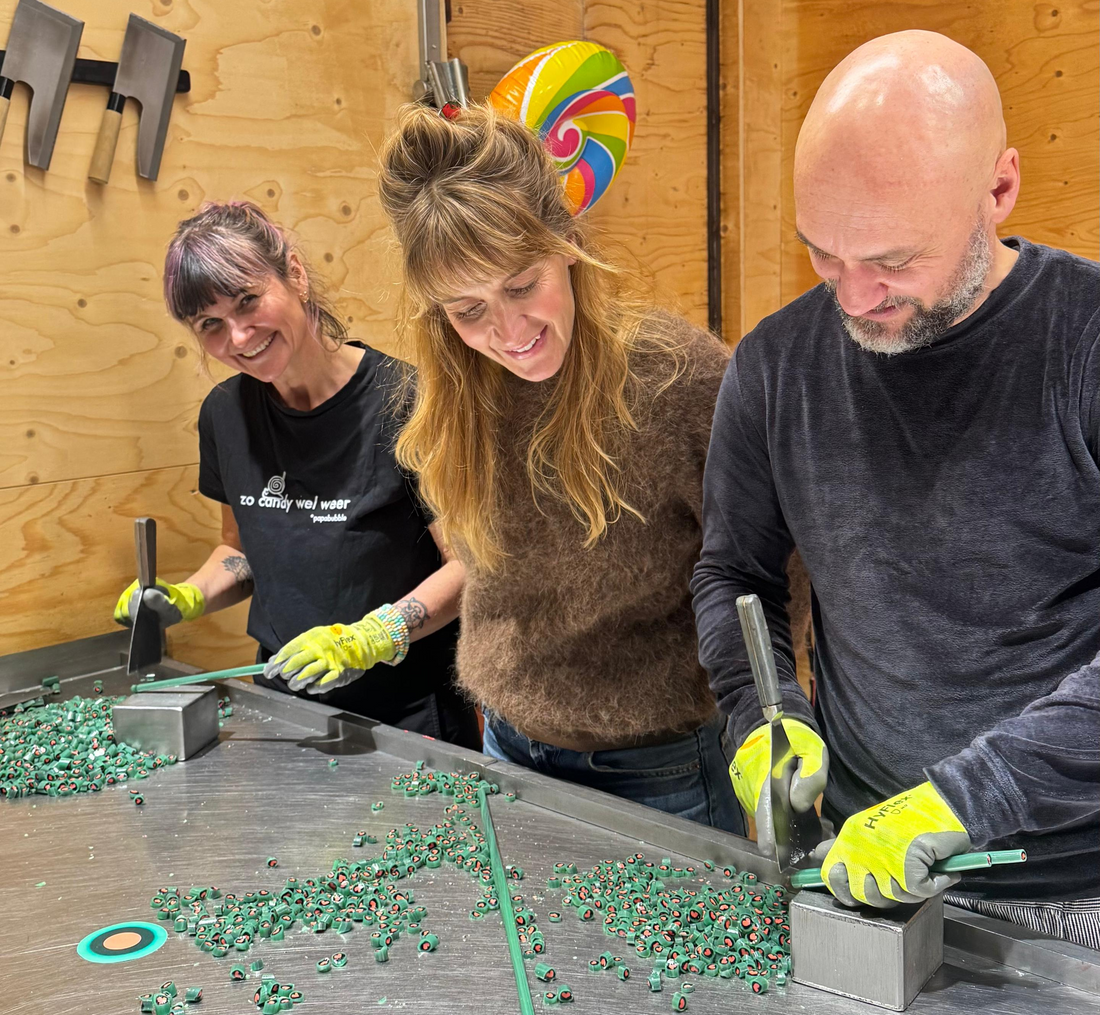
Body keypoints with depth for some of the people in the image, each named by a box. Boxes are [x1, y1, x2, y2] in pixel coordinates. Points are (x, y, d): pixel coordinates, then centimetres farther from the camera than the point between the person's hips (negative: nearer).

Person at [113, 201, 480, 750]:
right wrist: (187, 597, -2)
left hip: (410, 712, -5)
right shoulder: (225, 414, 1)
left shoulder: (401, 401, -18)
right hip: (282, 702, 5)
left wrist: (367, 637, -28)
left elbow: (469, 565, -16)